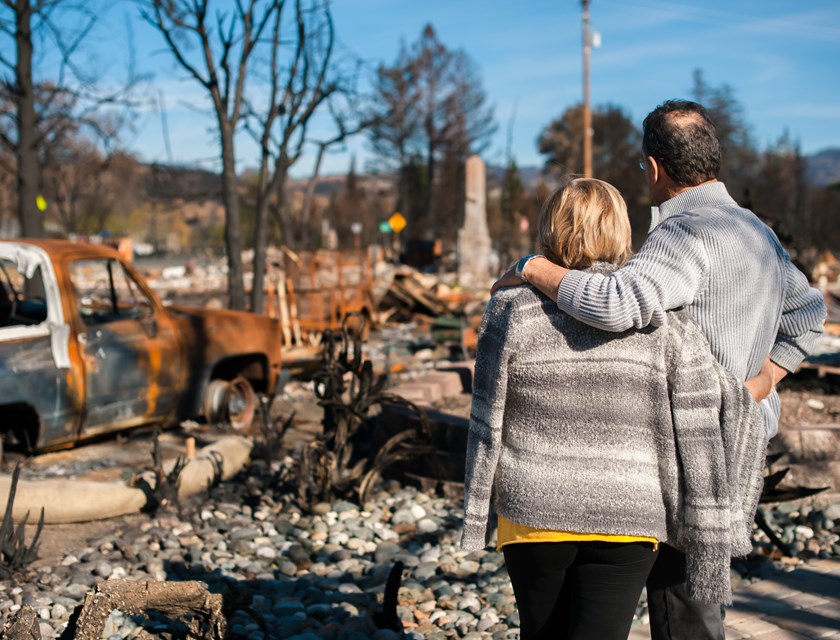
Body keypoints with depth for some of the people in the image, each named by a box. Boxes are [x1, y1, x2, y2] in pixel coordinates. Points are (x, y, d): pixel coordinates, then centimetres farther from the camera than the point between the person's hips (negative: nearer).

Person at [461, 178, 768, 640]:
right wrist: (712, 540, 0)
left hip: (533, 515, 1)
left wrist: (474, 516, 7)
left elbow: (487, 426, -4)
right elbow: (700, 439, -7)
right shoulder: (662, 322, -6)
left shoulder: (513, 313, -7)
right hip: (627, 521, -1)